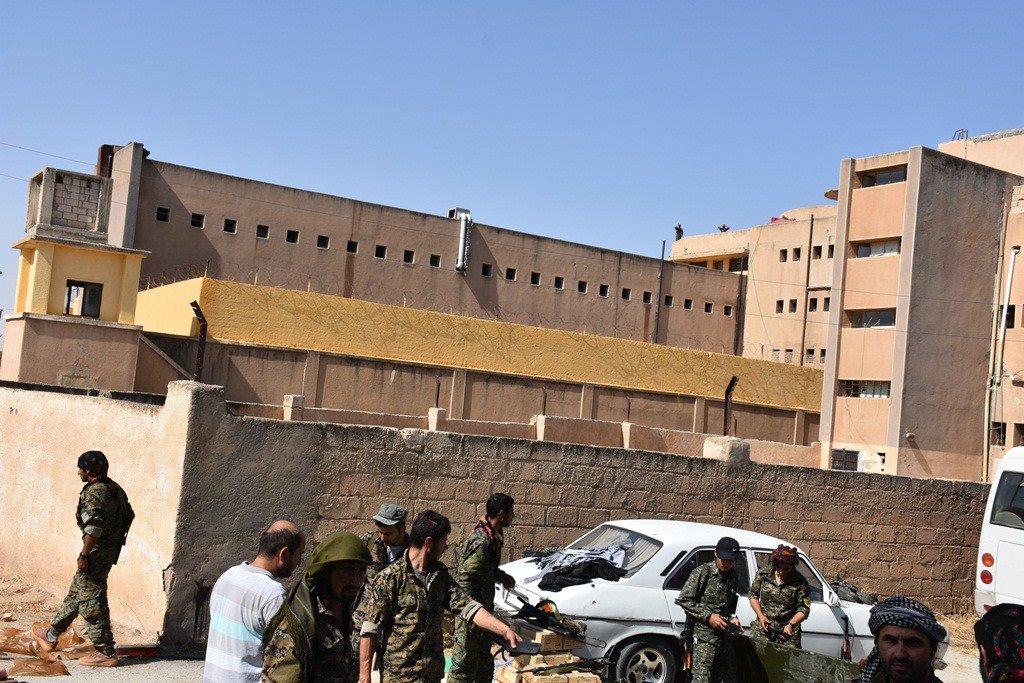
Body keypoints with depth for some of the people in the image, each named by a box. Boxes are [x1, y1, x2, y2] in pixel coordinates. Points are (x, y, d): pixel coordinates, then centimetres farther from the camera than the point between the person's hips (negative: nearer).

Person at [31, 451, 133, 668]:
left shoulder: (93, 492, -18)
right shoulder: (114, 488, 11)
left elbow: (94, 528, -25)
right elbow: (129, 514, 18)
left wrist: (85, 555, -20)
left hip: (97, 552, -10)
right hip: (110, 550, 10)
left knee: (91, 602, -3)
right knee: (76, 593, 21)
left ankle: (106, 653, 1)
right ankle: (51, 637, 34)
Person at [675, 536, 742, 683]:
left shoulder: (732, 575, 12)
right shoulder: (703, 572, -9)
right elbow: (683, 599, -12)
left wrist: (731, 618, 4)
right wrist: (708, 616, -16)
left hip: (724, 635, 7)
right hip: (704, 636, -7)